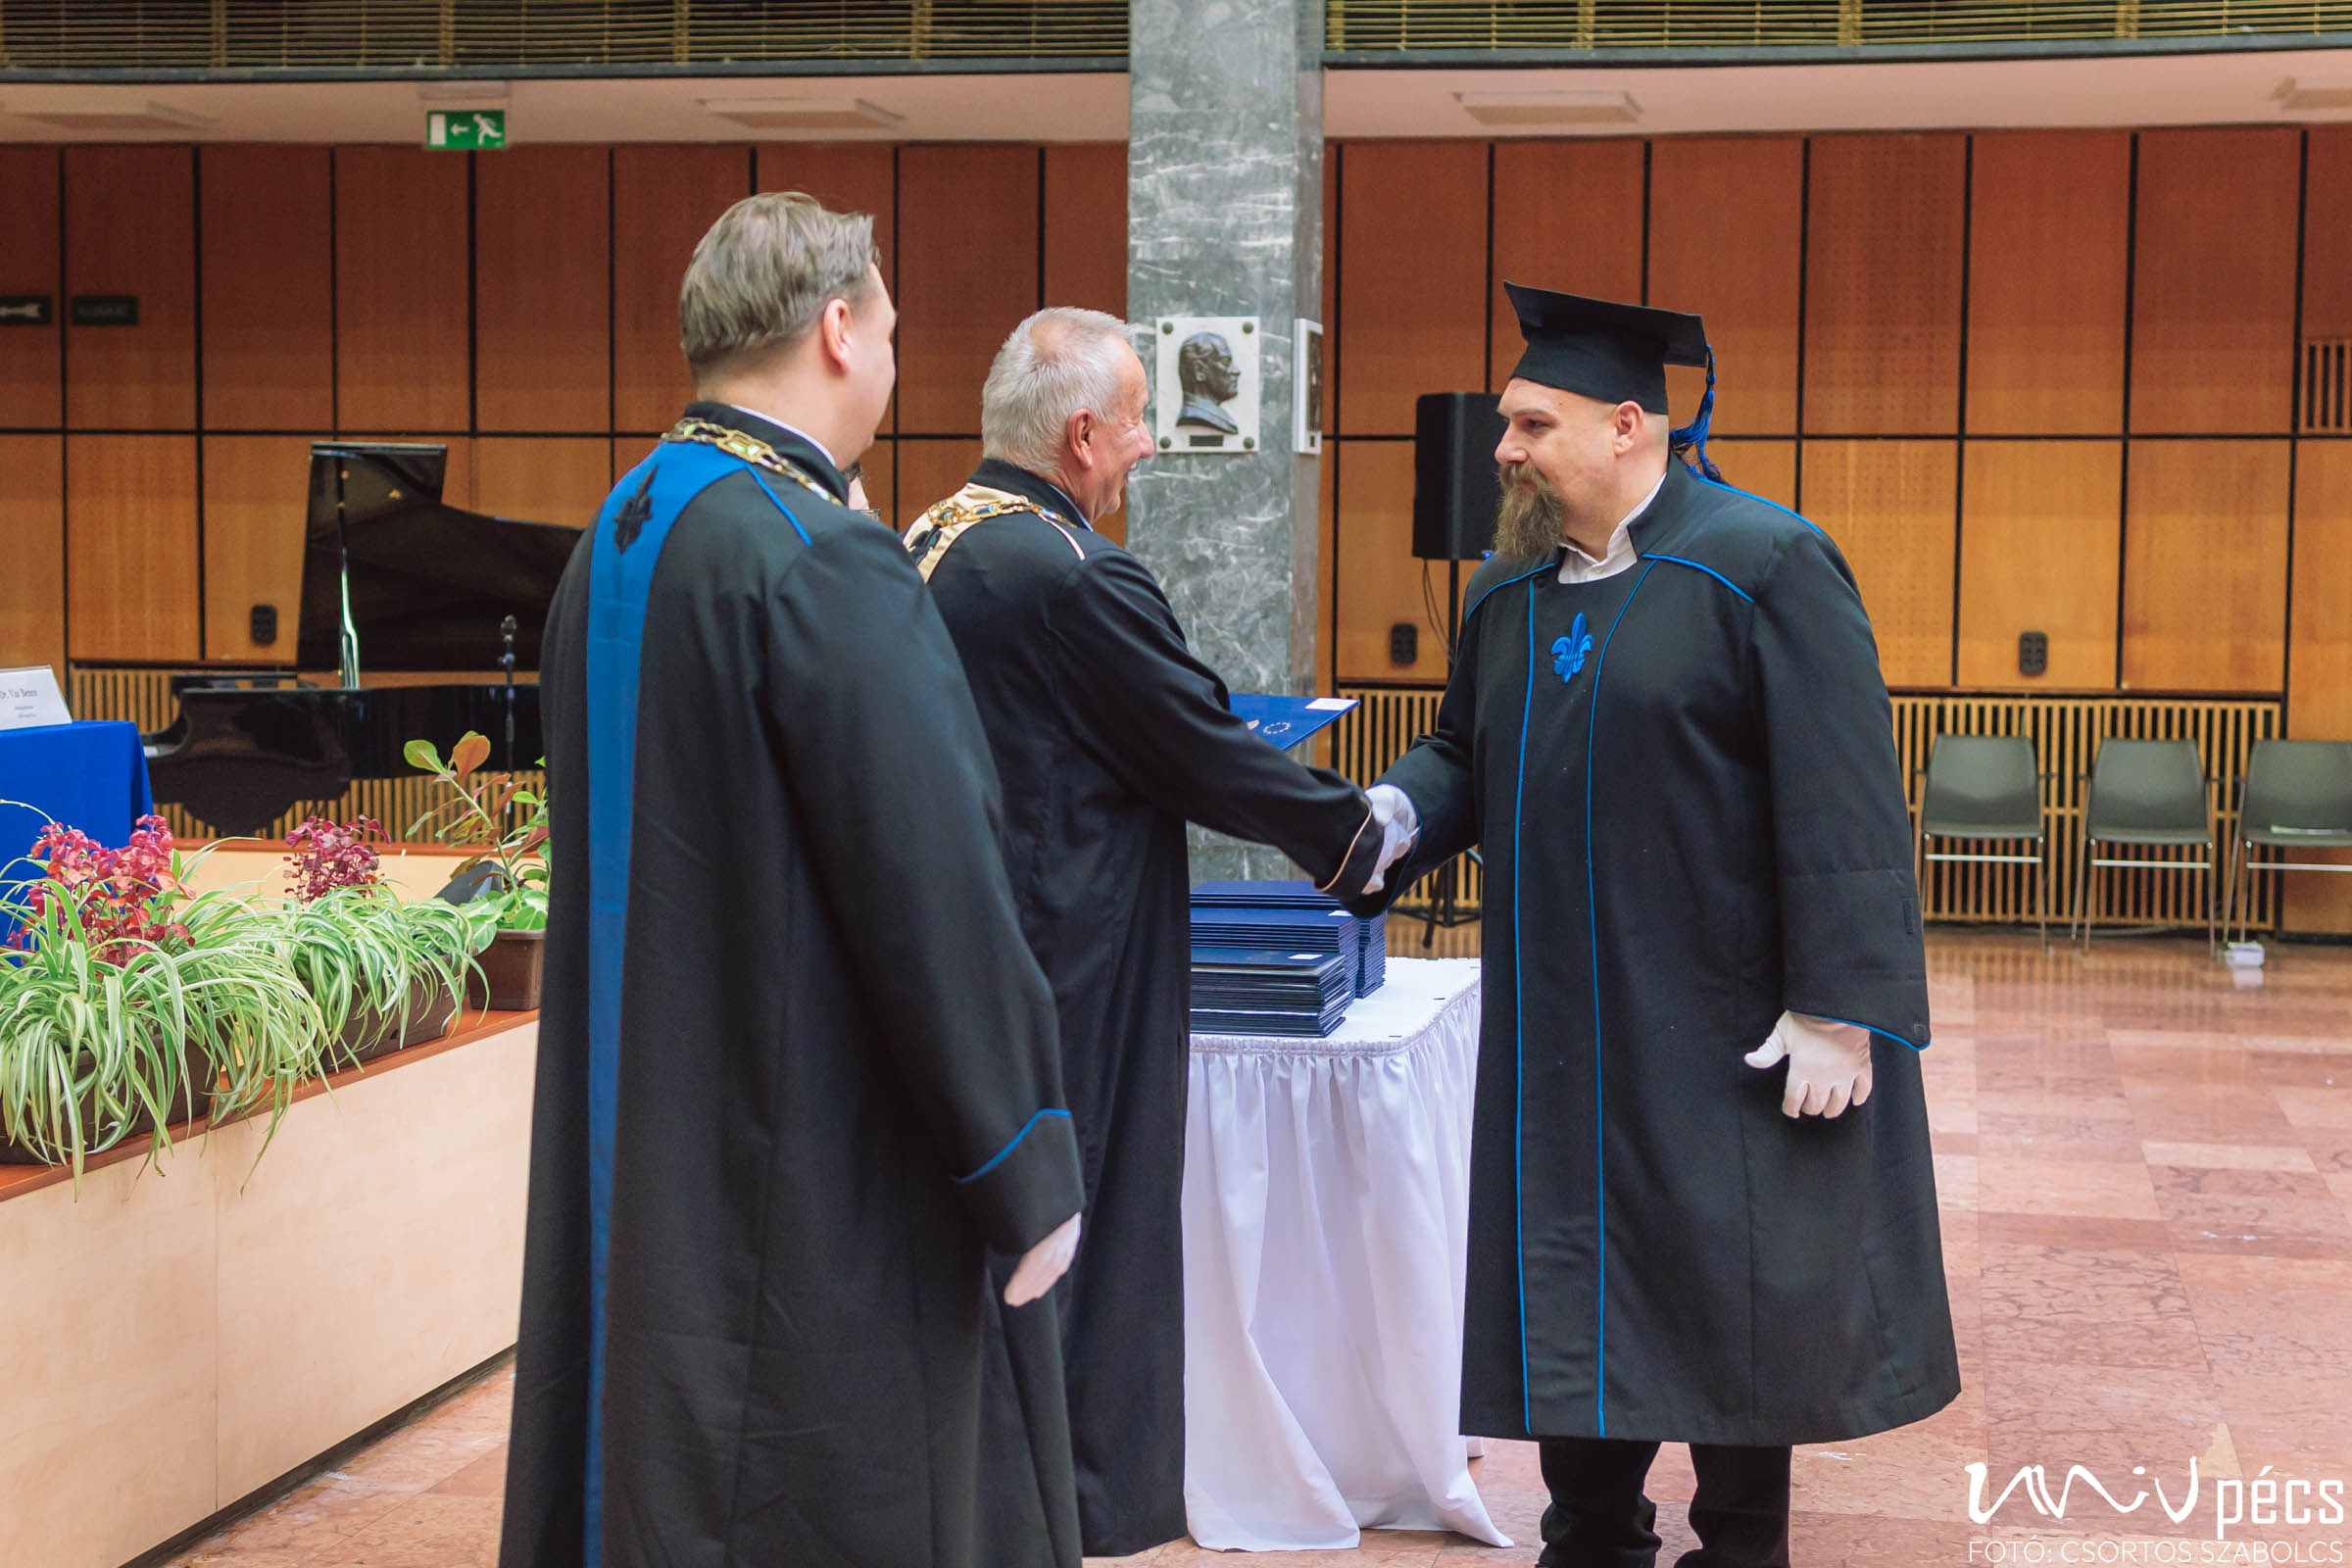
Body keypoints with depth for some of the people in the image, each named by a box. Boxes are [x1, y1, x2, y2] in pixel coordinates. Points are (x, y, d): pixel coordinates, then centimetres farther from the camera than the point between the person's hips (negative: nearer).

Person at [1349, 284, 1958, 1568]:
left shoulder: (1762, 568, -12)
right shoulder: (1510, 589, 8)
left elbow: (1842, 805, -15)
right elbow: (1466, 750, 18)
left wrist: (1838, 1010, -19)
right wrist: (1395, 809, -5)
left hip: (1720, 1029, -6)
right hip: (1566, 1029, 6)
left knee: (1731, 1297, 6)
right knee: (1574, 1282, 12)